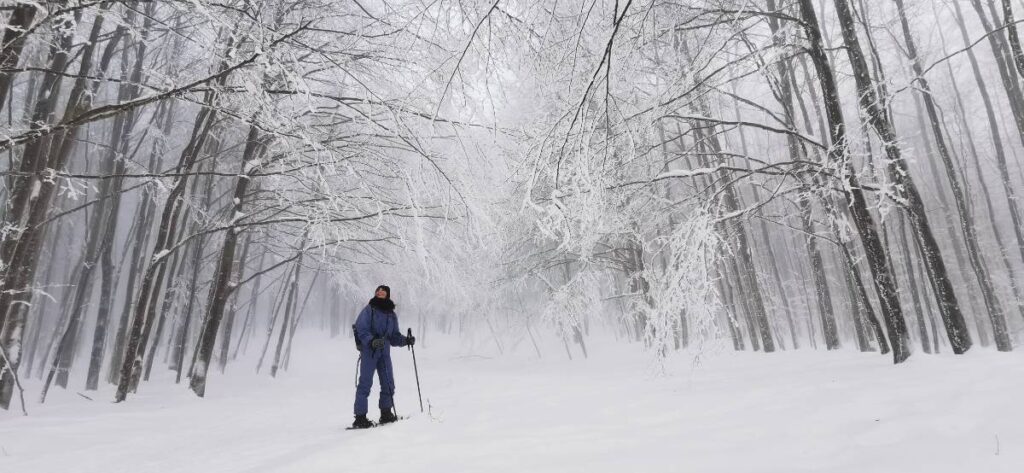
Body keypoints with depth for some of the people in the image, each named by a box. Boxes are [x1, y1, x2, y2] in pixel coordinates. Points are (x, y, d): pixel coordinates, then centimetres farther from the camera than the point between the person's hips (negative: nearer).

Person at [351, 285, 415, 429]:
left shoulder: (392, 314, 15)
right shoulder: (369, 309, 0)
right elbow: (361, 329, -10)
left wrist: (406, 340, -2)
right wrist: (371, 341, -26)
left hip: (384, 352, 5)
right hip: (369, 351, -5)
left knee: (388, 384, 7)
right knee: (365, 383, -5)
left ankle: (386, 413, 21)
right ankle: (360, 418, 1)